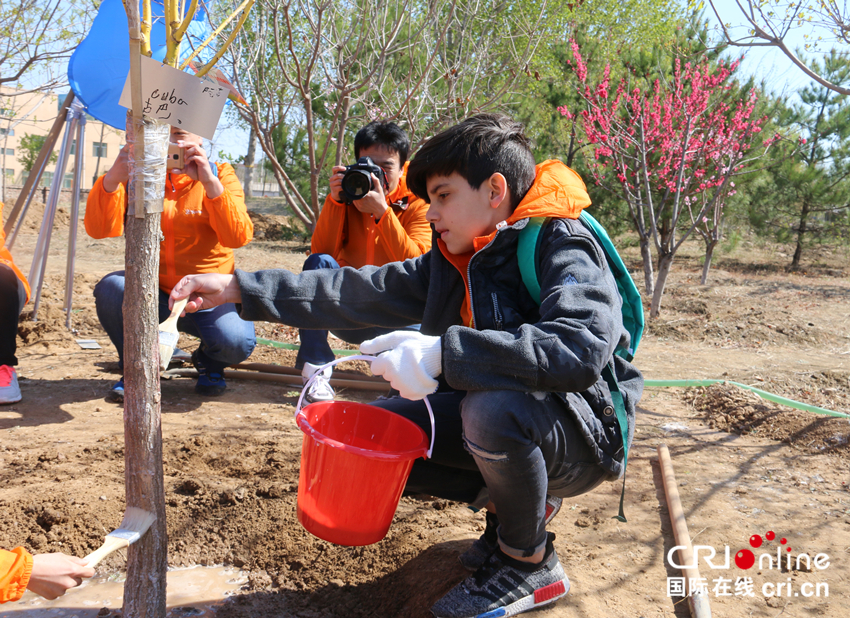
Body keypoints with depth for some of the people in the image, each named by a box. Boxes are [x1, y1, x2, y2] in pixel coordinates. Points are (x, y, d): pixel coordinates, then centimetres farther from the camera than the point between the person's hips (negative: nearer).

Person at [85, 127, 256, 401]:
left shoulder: (220, 174, -4)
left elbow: (239, 237, -21)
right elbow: (99, 230, -14)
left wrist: (210, 182, -34)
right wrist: (114, 178, -31)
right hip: (152, 295, 2)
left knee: (236, 342, -31)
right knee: (111, 288, -29)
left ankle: (209, 363, 10)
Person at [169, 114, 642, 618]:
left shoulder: (563, 245, -20)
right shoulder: (453, 260, 3)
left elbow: (583, 348, -37)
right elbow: (362, 293, -1)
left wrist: (443, 353, -41)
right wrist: (238, 288, -5)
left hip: (586, 432, -7)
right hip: (495, 418, 7)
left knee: (492, 408, -38)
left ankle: (531, 564, -9)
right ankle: (511, 503, 10)